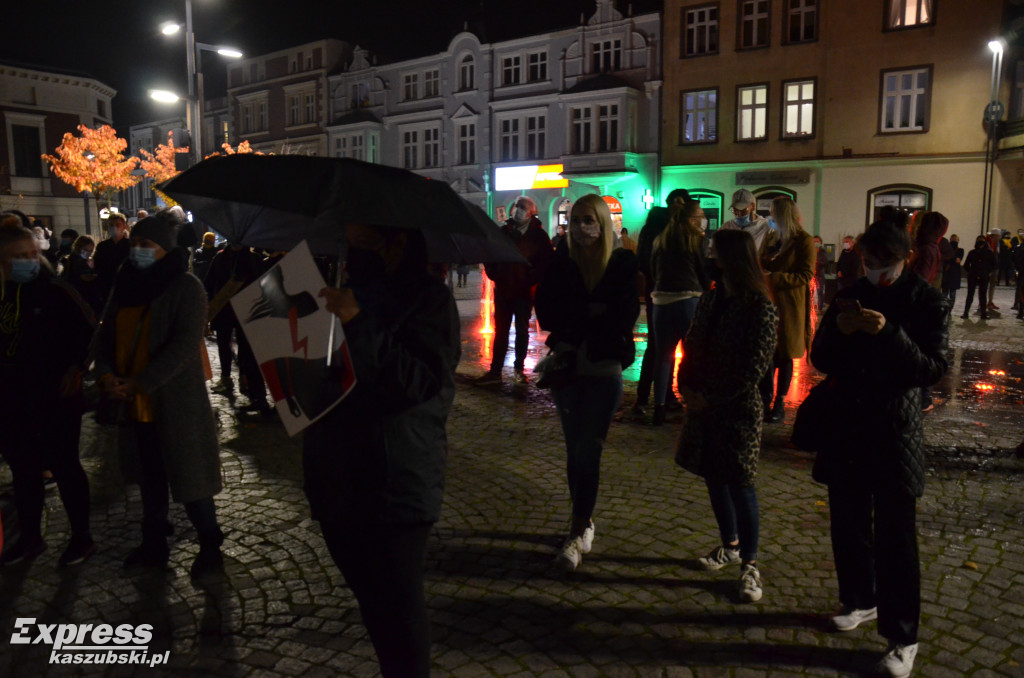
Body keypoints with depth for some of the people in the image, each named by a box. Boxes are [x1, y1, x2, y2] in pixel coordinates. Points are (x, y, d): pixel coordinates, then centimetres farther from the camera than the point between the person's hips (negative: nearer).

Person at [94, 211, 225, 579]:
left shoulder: (186, 286, -11)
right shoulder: (126, 284, 9)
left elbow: (185, 343, -19)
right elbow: (107, 333, 11)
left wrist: (139, 383, -22)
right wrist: (106, 372, -9)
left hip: (175, 401, -6)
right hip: (135, 404, 6)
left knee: (189, 478, 3)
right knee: (150, 476, 18)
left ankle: (210, 546, 20)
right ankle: (154, 544, 34)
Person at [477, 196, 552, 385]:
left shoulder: (538, 235, -3)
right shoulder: (503, 231, 5)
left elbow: (546, 261, -6)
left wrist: (532, 279, -12)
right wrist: (494, 275, 2)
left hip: (524, 292, -2)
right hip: (503, 290, 2)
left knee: (522, 331, 10)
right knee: (500, 331, 6)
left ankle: (519, 369, 23)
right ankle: (495, 371, 11)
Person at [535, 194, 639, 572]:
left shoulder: (623, 263, -4)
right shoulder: (561, 262, 1)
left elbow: (624, 318, -11)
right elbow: (546, 314, -5)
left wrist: (575, 318, -12)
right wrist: (594, 315, -16)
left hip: (604, 369, -2)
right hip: (566, 366, 3)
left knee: (588, 451, -3)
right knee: (575, 450, 11)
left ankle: (577, 535, 5)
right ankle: (585, 521, 27)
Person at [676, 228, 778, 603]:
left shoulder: (760, 308, -14)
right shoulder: (710, 299, 7)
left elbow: (753, 368, -17)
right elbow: (692, 346, 12)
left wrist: (711, 398, -15)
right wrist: (686, 386, -2)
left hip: (738, 410, -7)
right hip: (704, 405, 7)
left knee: (739, 485, 0)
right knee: (713, 477, 16)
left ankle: (749, 565, 15)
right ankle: (730, 545, 35)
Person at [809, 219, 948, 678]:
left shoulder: (926, 301, -4)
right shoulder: (850, 296, 7)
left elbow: (934, 368, -11)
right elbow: (820, 359, 6)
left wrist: (889, 333, -25)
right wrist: (839, 330, -13)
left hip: (895, 433, -4)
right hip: (847, 428, 4)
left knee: (895, 537, -1)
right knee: (848, 524, 15)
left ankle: (902, 637, 12)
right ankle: (860, 600, 36)